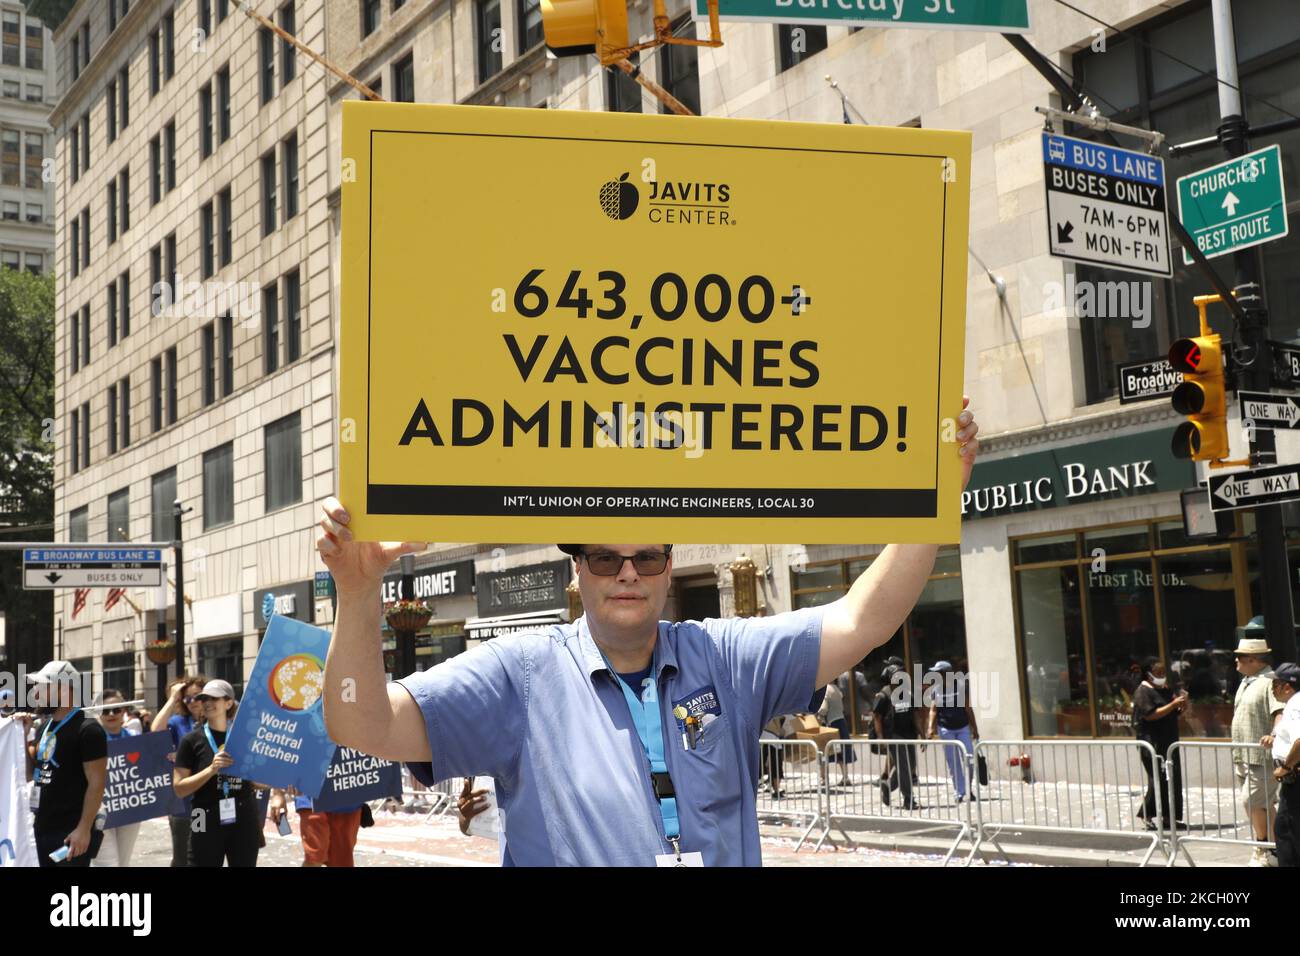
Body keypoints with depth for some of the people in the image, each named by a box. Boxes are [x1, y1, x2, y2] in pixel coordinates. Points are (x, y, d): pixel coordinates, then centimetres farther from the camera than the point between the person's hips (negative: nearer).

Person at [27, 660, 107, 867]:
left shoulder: (87, 730, -12)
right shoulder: (45, 728, 14)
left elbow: (96, 783, -16)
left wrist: (84, 829, -22)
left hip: (70, 832, -9)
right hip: (43, 829, 9)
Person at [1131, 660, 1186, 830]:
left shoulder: (1166, 689, 15)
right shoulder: (1143, 692, -9)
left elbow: (1179, 711, 21)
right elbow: (1151, 715, -19)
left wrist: (1182, 701, -1)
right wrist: (1173, 704, -20)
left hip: (1169, 742, 8)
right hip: (1152, 743, -8)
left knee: (1174, 779, 6)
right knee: (1158, 779, -11)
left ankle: (1168, 816, 11)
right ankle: (1146, 815, -2)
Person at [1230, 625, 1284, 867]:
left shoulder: (1270, 681, -15)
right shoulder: (1246, 681, 16)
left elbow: (1280, 711, -28)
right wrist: (1237, 751, 27)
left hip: (1261, 756, -10)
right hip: (1243, 757, 10)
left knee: (1252, 801, -11)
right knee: (1252, 804, 12)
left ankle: (1263, 850, 2)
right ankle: (1266, 852, 19)